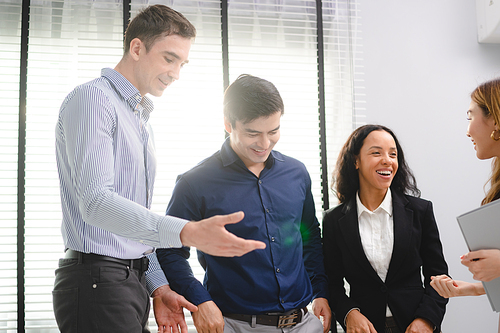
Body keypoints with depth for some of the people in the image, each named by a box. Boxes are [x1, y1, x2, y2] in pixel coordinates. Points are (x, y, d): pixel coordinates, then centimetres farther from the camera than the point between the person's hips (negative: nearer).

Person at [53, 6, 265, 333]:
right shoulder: (93, 98, -10)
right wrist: (187, 232, -35)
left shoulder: (142, 120, 20)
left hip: (132, 281, 9)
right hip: (98, 278, -9)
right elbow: (95, 201, -24)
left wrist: (158, 287, 14)